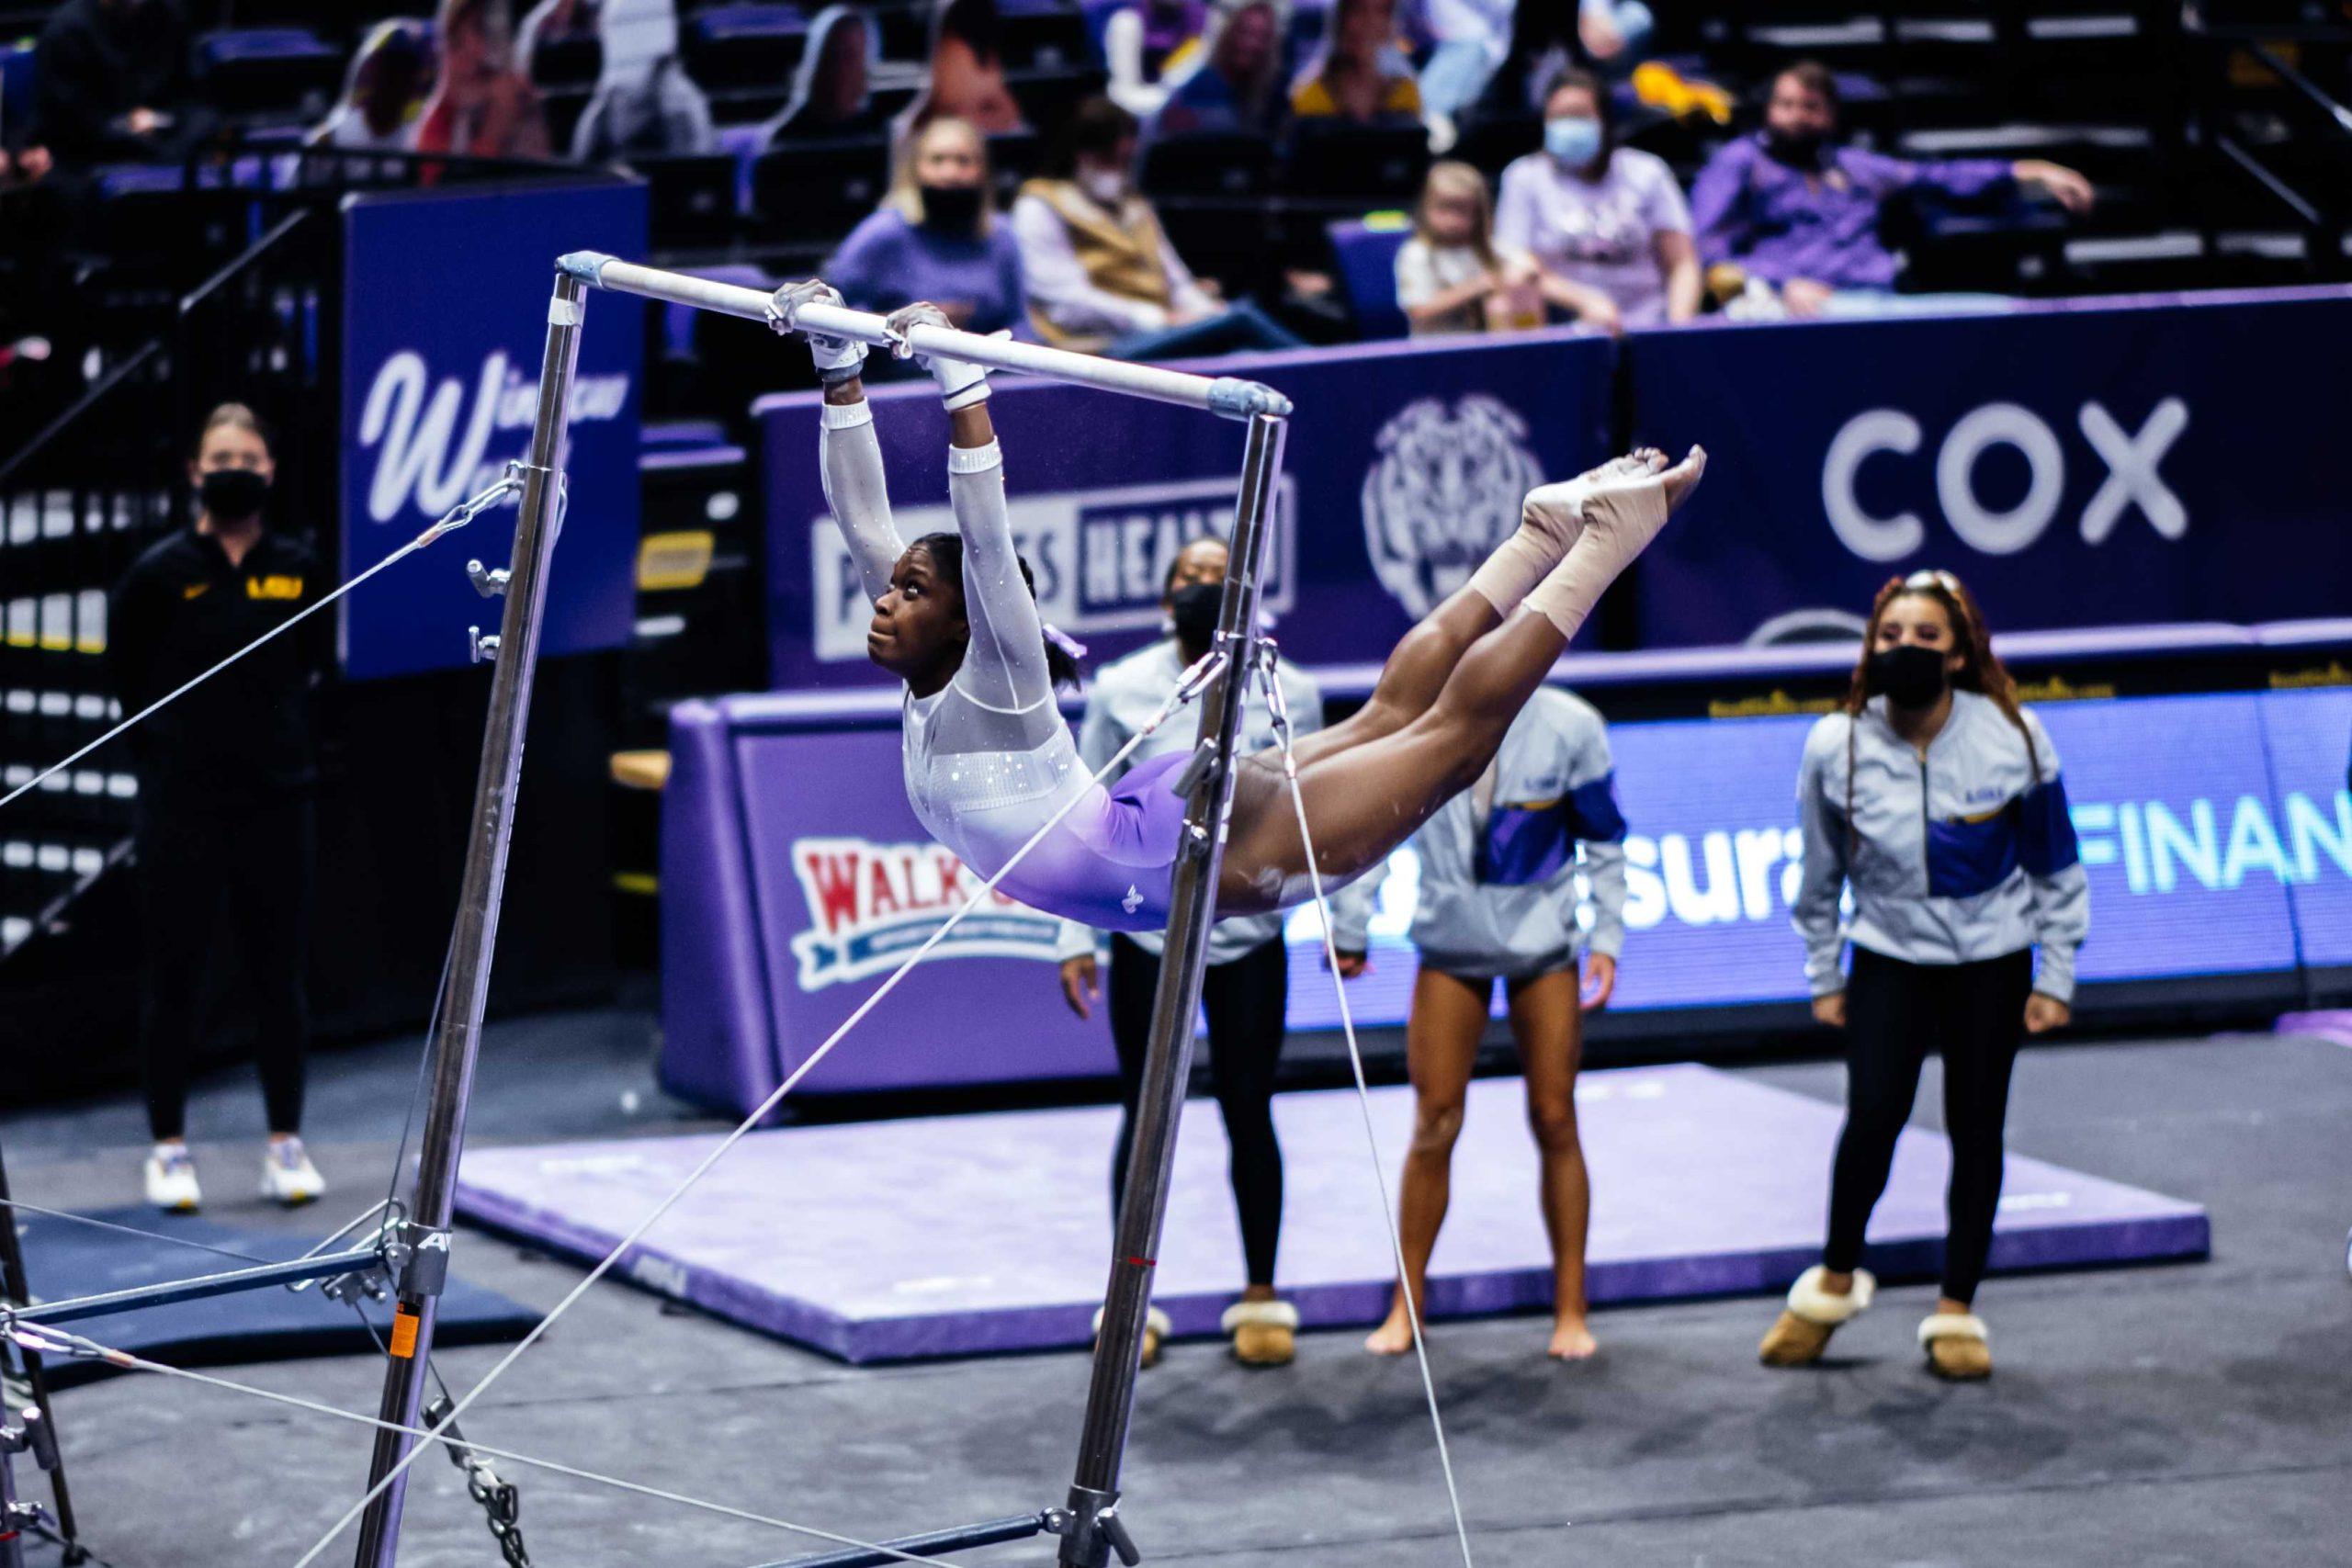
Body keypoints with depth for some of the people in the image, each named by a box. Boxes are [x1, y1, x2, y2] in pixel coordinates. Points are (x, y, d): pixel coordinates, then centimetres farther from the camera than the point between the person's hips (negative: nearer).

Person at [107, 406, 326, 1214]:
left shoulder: (298, 569, 0)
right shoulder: (160, 571, -7)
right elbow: (126, 669, 6)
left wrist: (277, 727, 10)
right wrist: (172, 738, 9)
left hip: (276, 796, 2)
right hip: (182, 803, -2)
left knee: (281, 973, 6)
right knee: (176, 973, 3)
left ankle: (286, 1141, 15)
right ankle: (169, 1146, 10)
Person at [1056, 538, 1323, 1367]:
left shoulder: (1286, 694, 2)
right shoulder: (1122, 692, 2)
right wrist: (1075, 938, 1)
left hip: (1249, 934, 0)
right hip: (1145, 933, 0)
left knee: (1249, 1114, 6)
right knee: (1144, 1115, 5)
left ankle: (1262, 1298, 18)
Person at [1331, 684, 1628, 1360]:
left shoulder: (1570, 727, -9)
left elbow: (1604, 841, 2)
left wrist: (1606, 939, -2)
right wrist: (1349, 928, 1)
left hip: (1544, 947, 0)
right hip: (1451, 942, 0)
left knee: (1555, 1123, 2)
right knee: (1434, 1126, 0)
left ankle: (1570, 1310, 11)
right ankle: (1406, 1305, 10)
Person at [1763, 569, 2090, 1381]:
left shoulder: (2014, 739, -12)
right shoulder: (1837, 747, -11)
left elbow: (2055, 865, 0)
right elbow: (1820, 873, 5)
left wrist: (2055, 979, 1)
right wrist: (1823, 977, 9)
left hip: (1991, 960, 0)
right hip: (1888, 955, 0)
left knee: (1975, 1127, 2)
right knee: (1873, 1113, -15)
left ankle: (1956, 1312, 15)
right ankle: (1835, 1280, 7)